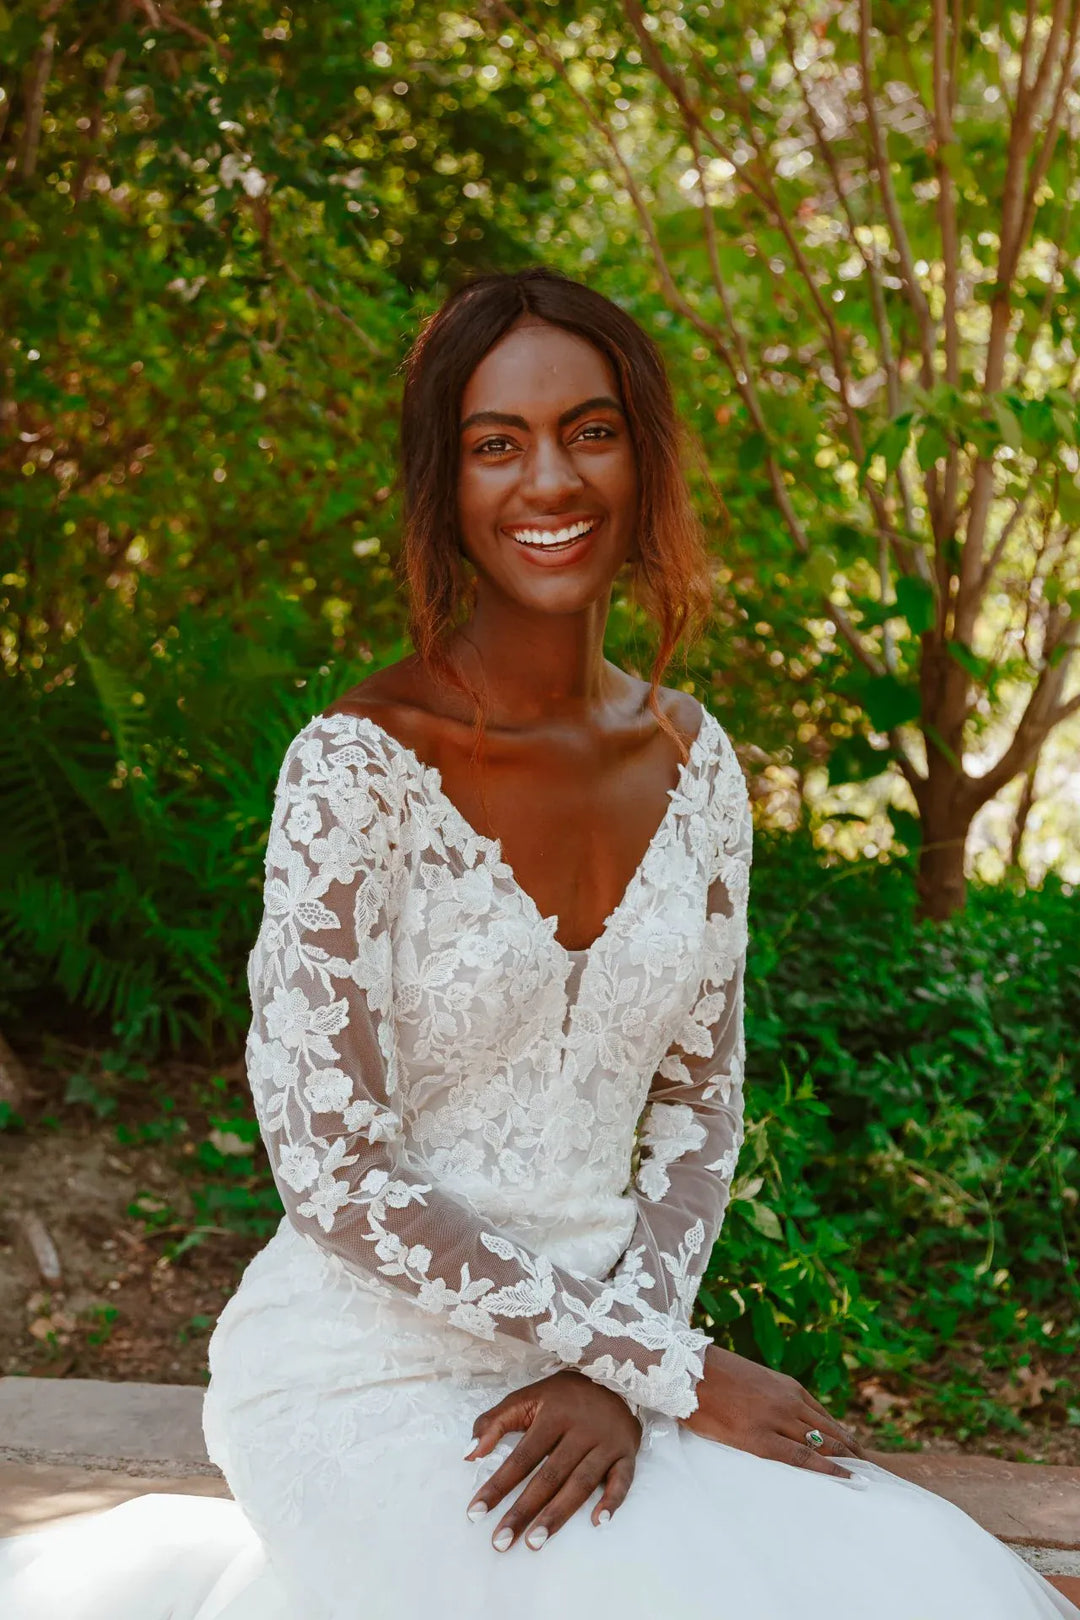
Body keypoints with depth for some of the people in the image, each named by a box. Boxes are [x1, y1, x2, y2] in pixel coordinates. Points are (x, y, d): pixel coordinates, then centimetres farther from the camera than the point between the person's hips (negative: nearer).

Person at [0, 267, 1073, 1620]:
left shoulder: (693, 760, 3)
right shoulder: (358, 765, -15)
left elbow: (698, 1101, 8)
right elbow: (336, 1180, -17)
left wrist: (620, 1373, -7)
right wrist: (670, 1366, -14)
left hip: (587, 1348, 6)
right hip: (368, 1379, -6)